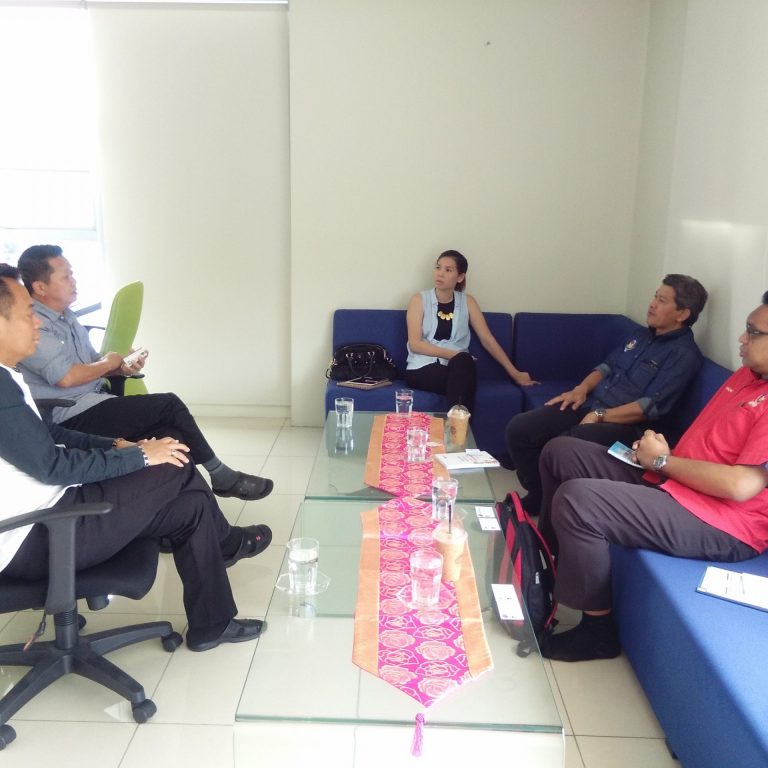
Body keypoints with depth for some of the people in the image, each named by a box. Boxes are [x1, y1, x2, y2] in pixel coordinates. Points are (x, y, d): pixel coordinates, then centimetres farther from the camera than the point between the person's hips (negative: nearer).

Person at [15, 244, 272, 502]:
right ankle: (222, 478, 0)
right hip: (71, 416, -9)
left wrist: (121, 366, -1)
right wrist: (108, 364, -7)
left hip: (93, 400, 9)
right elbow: (66, 377, -26)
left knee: (170, 435, -10)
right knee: (169, 406, -15)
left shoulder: (65, 315, 15)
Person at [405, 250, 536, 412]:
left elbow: (487, 340, 11)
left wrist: (514, 373, 7)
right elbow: (415, 344, -4)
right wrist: (452, 354, -14)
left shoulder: (467, 301, 13)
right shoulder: (419, 300, 5)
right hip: (422, 369, -2)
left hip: (457, 369, 2)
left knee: (463, 360, -34)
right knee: (462, 360, -33)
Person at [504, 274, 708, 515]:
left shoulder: (684, 354, -8)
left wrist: (599, 416, -17)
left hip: (624, 424, -8)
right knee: (518, 429, -9)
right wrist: (582, 389, 3)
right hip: (589, 405, 8)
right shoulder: (642, 335, 18)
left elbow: (651, 407, -17)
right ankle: (538, 495, 9)